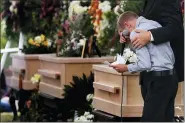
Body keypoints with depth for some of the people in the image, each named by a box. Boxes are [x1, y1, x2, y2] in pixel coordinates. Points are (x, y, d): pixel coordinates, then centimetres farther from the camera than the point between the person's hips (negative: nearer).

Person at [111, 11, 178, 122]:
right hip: (171, 77, 9)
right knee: (166, 118, 10)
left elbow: (145, 64, -15)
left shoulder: (136, 33, -8)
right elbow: (172, 58, 15)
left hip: (157, 80, -8)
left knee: (150, 119, -6)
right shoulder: (156, 24, 15)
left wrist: (126, 68, -1)